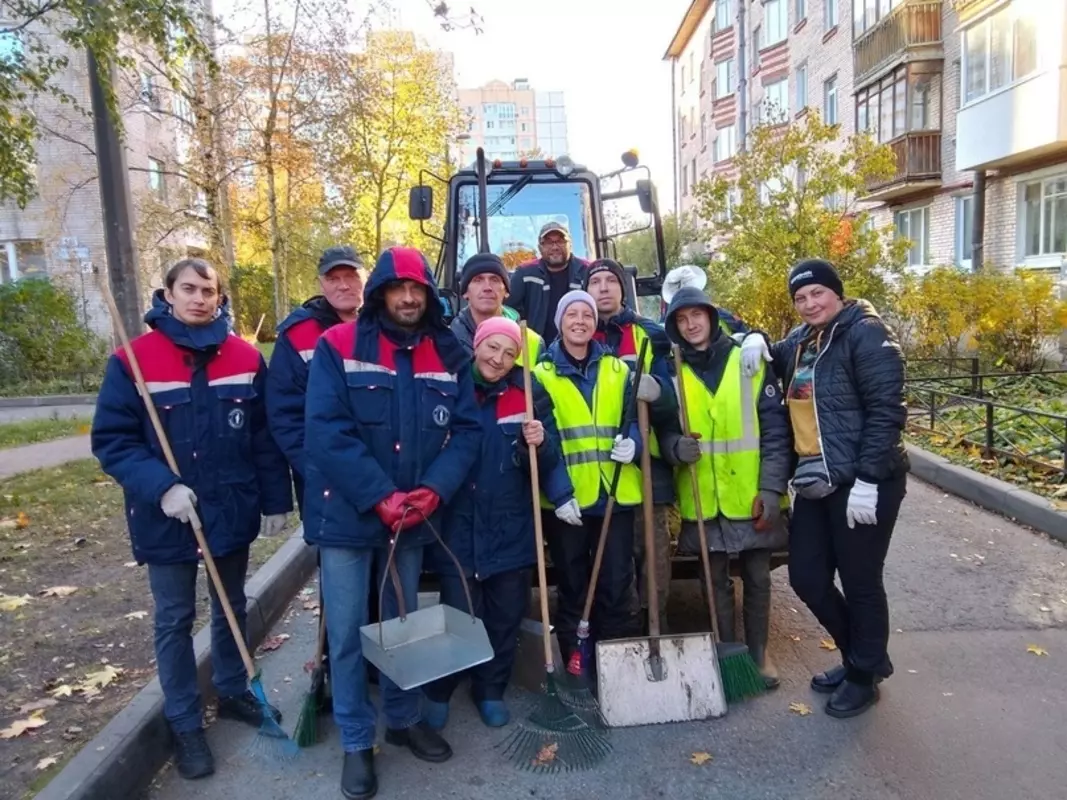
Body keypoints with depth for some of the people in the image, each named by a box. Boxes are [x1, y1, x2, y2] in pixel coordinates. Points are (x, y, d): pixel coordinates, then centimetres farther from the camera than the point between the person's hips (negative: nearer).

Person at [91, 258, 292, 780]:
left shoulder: (246, 358, -3)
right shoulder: (132, 360, -10)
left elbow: (265, 436, 1)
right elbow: (111, 440, -10)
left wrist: (275, 499, 0)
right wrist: (160, 487, -22)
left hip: (232, 512, 3)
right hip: (166, 518, -2)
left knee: (232, 608, 19)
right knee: (174, 621, 10)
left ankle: (233, 692, 40)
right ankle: (184, 724, 26)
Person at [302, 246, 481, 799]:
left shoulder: (450, 355, 2)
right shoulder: (338, 347, -9)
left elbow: (466, 430, -1)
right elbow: (326, 432, -17)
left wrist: (435, 489, -17)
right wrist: (381, 497, -23)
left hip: (413, 518, 4)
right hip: (346, 514, -3)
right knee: (347, 635, 6)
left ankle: (404, 719, 39)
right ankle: (356, 742, 26)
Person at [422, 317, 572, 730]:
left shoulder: (530, 395, 0)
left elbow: (550, 462, 1)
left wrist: (540, 444, -20)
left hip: (511, 529, 2)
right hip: (459, 526, -2)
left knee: (506, 615, 12)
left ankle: (491, 690, 34)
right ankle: (438, 691, 28)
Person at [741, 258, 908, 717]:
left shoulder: (865, 334, -10)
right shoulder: (799, 341, 12)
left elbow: (886, 411, -16)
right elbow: (772, 360, 33)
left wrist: (867, 481, -20)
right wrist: (756, 341, 8)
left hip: (863, 484, -8)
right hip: (814, 484, 8)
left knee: (860, 582, 6)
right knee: (806, 578, 12)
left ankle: (865, 676, 28)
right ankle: (857, 657, 35)